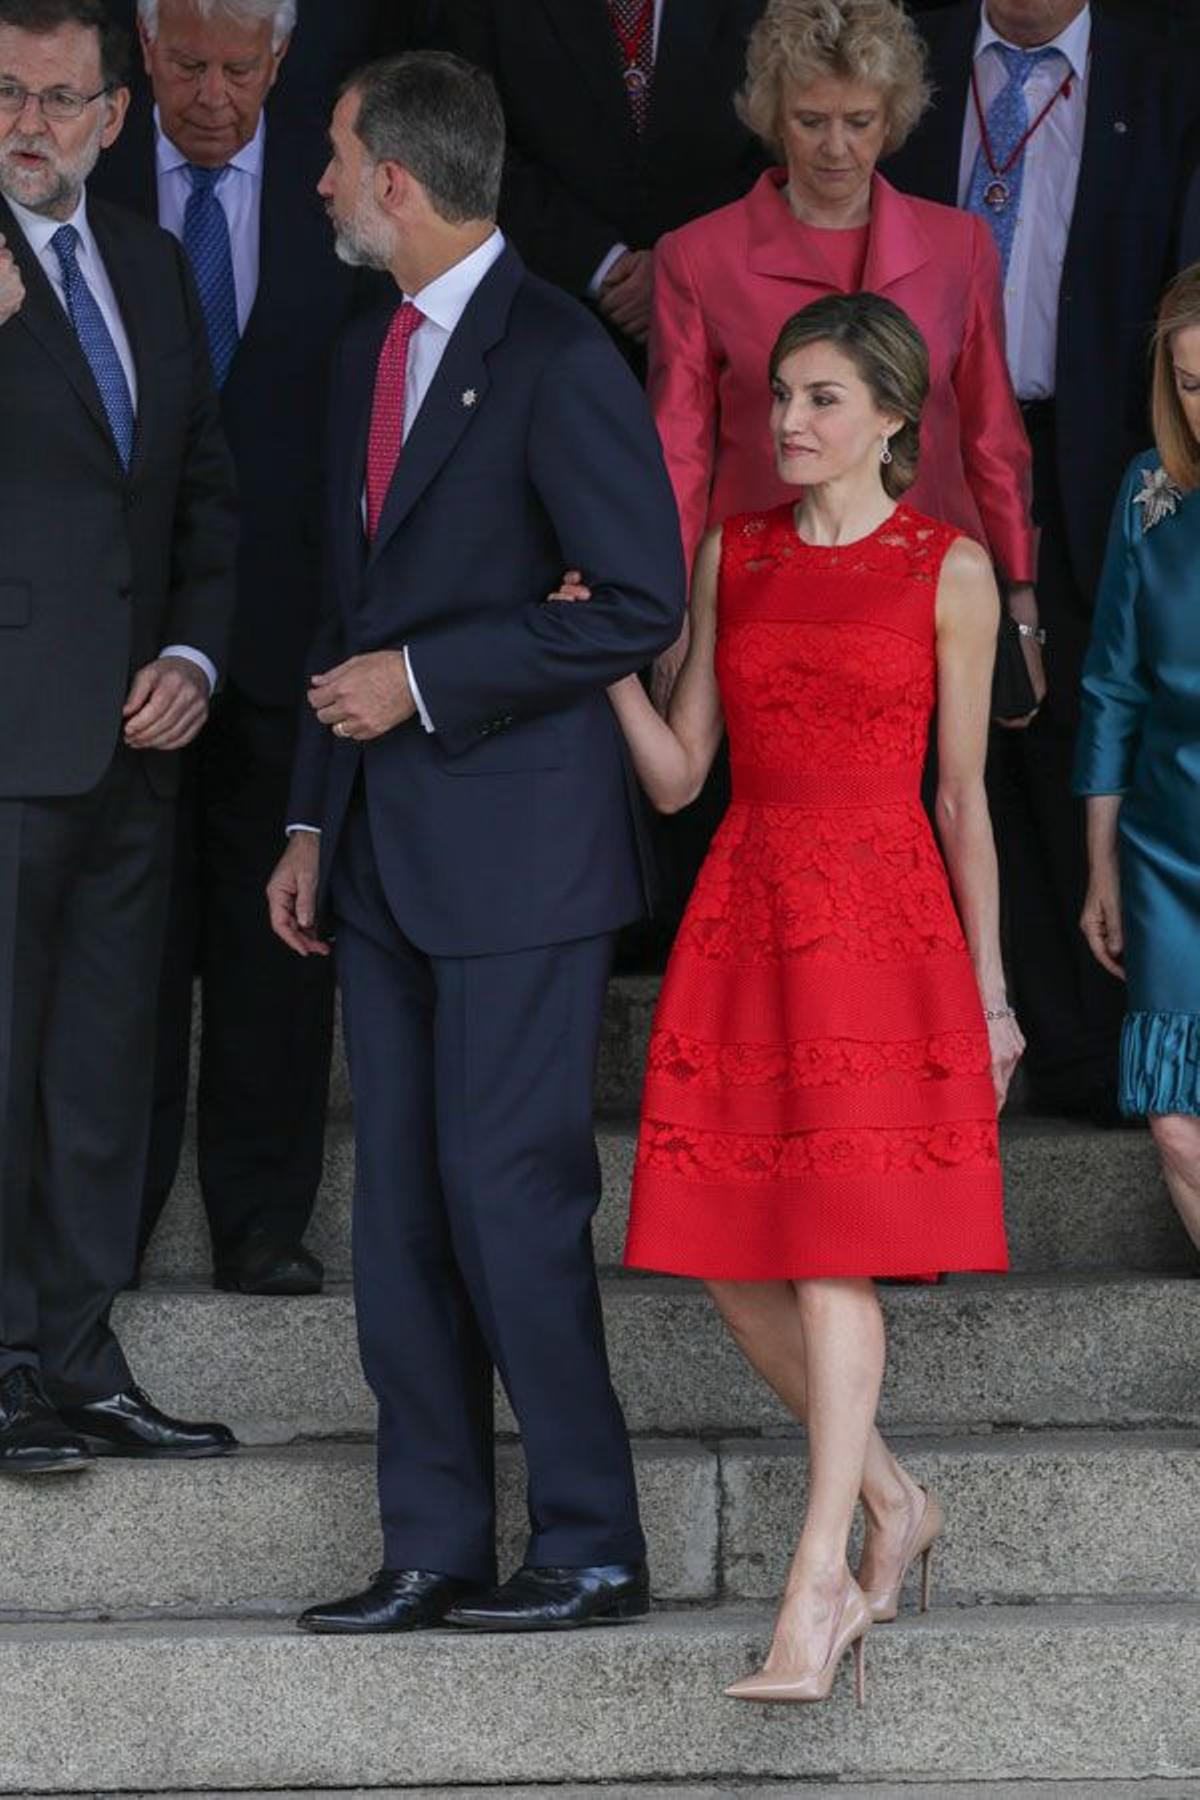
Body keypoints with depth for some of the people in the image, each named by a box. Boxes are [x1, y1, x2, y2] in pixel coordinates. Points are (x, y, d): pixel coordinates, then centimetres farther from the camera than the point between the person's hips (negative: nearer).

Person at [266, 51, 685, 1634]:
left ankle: (591, 1548, 3)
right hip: (389, 853, 8)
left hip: (516, 849, -8)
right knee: (399, 1212, 8)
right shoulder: (369, 354, 15)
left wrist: (423, 681, -15)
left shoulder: (555, 359, -11)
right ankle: (434, 1551, 14)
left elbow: (640, 602, -16)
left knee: (508, 1200, -7)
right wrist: (312, 825, 16)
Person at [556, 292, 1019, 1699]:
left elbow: (965, 796, 5)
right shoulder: (731, 555, 12)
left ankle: (818, 1585, -10)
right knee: (731, 1258, 1)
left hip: (882, 921, -4)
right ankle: (892, 1503, 21)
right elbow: (676, 775, 10)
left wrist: (989, 994, 6)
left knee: (832, 1250, -11)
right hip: (743, 912, 4)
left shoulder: (949, 569, 2)